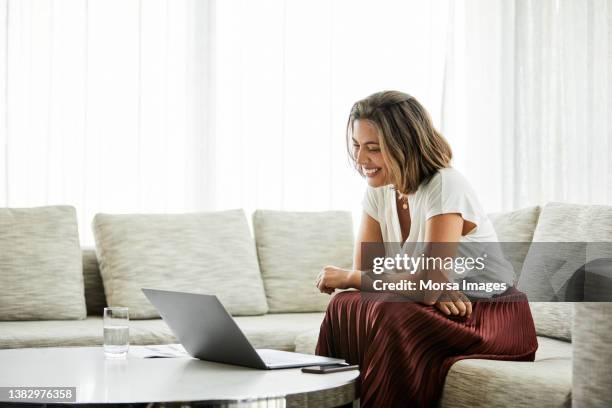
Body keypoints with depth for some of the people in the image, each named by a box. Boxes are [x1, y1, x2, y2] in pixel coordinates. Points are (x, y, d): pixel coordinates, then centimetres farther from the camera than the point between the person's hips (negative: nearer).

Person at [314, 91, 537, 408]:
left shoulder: (446, 188, -20)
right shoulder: (378, 190, 2)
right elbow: (366, 271, -4)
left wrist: (347, 277, -16)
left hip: (493, 314, -6)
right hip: (438, 309, 6)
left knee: (391, 320, -32)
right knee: (346, 306, -20)